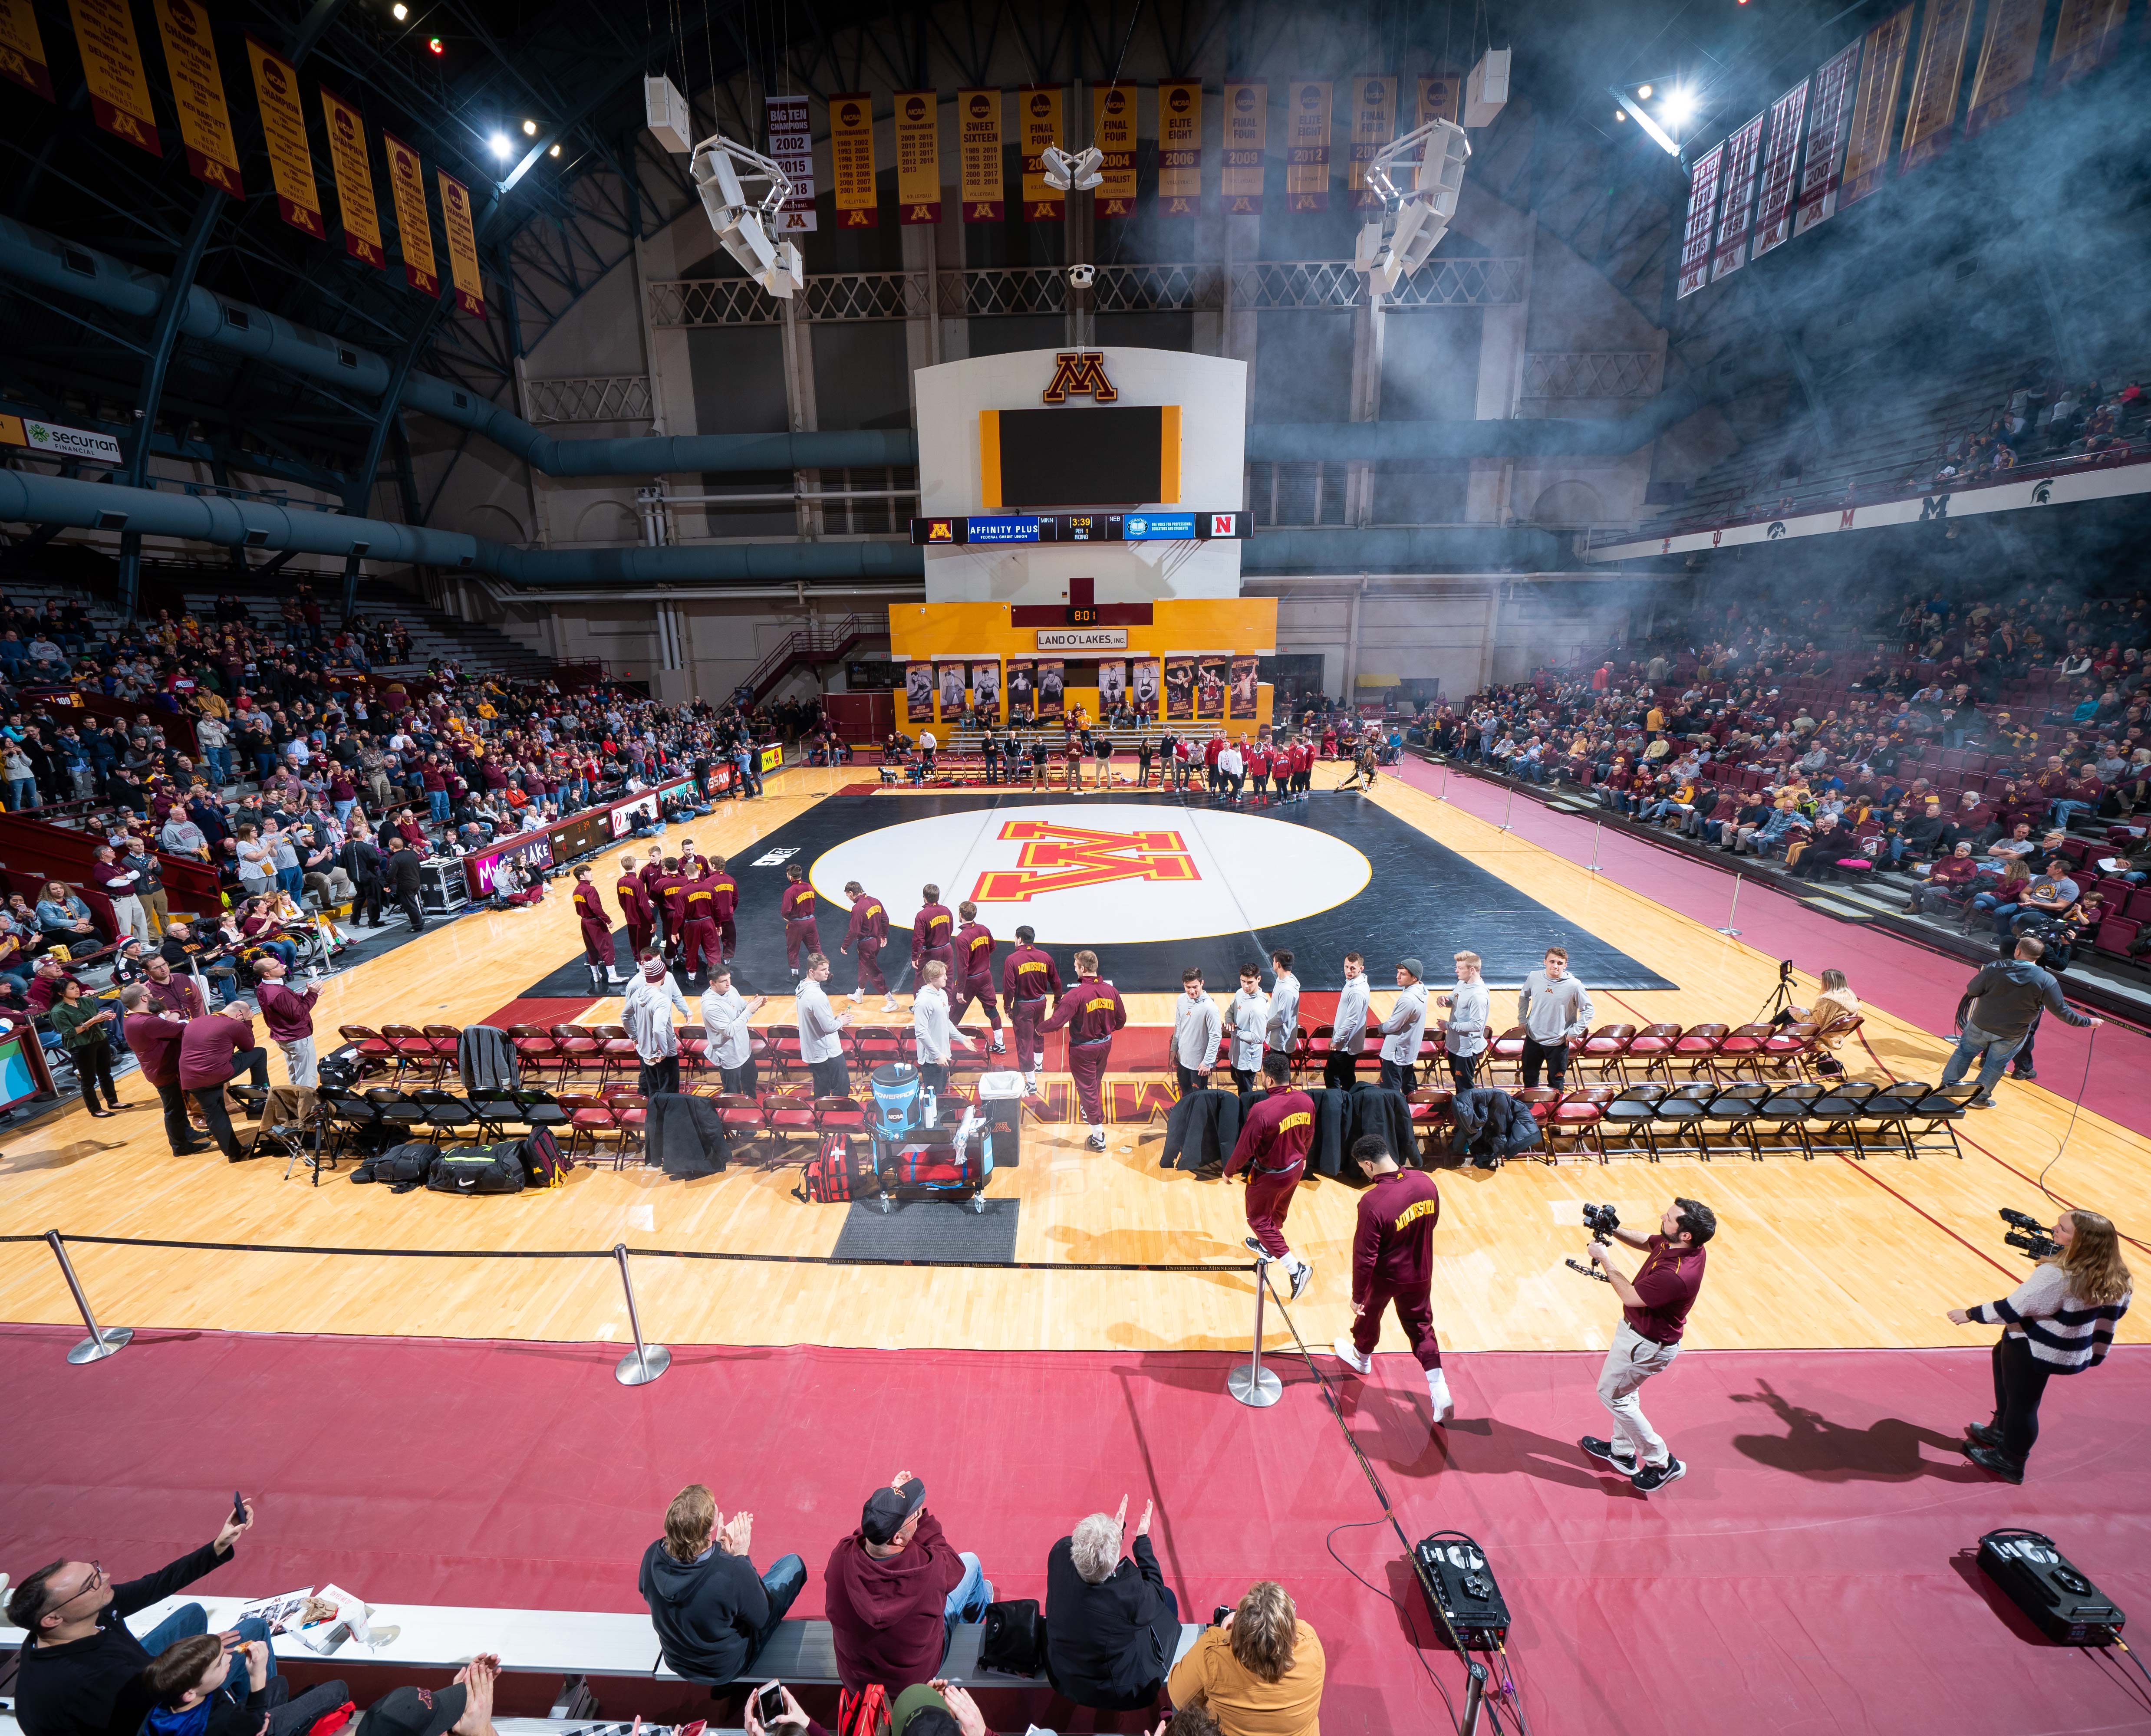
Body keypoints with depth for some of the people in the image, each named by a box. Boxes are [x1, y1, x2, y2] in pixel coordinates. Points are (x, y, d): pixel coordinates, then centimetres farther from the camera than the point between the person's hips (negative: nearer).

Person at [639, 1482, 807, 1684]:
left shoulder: (653, 1555, -28)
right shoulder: (733, 1572, -41)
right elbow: (761, 1618, -20)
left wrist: (719, 1547, -11)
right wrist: (742, 1556, -19)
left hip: (676, 1661, 4)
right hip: (728, 1667, -4)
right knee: (793, 1563, 11)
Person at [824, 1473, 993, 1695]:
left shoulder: (841, 1558, -30)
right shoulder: (926, 1569, -39)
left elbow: (864, 1533, -5)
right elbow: (953, 1565, -13)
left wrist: (893, 1498, -12)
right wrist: (921, 1514, -15)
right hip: (917, 1674, -3)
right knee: (970, 1560, 11)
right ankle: (975, 1614, 46)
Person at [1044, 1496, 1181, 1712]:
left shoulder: (1059, 1555, -28)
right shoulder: (1130, 1592, -37)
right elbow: (1156, 1589, -13)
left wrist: (1116, 1527, 4)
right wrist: (1143, 1539, -5)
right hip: (1123, 1694, -4)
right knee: (1168, 1597, 15)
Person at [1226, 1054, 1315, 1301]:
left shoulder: (1261, 1111, -35)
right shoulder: (1306, 1101, -15)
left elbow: (1244, 1149, -23)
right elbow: (1309, 1136, 4)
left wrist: (1229, 1172, -5)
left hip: (1269, 1176, -7)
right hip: (1295, 1169, 7)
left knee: (1259, 1219, 15)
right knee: (1278, 1211, 29)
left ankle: (1296, 1269, 10)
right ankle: (1266, 1247, 54)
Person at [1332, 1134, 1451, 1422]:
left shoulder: (1372, 1202, -35)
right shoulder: (1426, 1182, -17)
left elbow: (1364, 1256, -26)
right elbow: (1432, 1222, 3)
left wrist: (1357, 1295, -11)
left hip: (1384, 1276, -4)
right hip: (1420, 1273, 4)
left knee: (1369, 1314, 25)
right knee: (1421, 1326, 22)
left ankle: (1361, 1357, 51)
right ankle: (1440, 1391, 15)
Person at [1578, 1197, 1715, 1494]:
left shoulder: (1676, 1275, -39)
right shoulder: (1679, 1244, -14)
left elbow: (1631, 1297, -24)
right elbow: (1645, 1242, 9)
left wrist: (1604, 1259, -16)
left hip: (1647, 1344, -9)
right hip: (1637, 1328, 9)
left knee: (1611, 1394, 11)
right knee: (1624, 1391, 26)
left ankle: (1663, 1463, 25)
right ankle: (1622, 1452, 44)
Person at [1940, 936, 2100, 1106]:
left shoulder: (1995, 967, -15)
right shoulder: (2046, 981, -16)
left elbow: (1972, 990, -9)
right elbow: (2061, 1011, -10)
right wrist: (2089, 1022, 4)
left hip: (1980, 1024, 0)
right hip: (2011, 1035, 0)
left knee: (1964, 1052, 19)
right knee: (1996, 1065, 16)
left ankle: (1947, 1084, 27)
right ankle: (1980, 1098, 25)